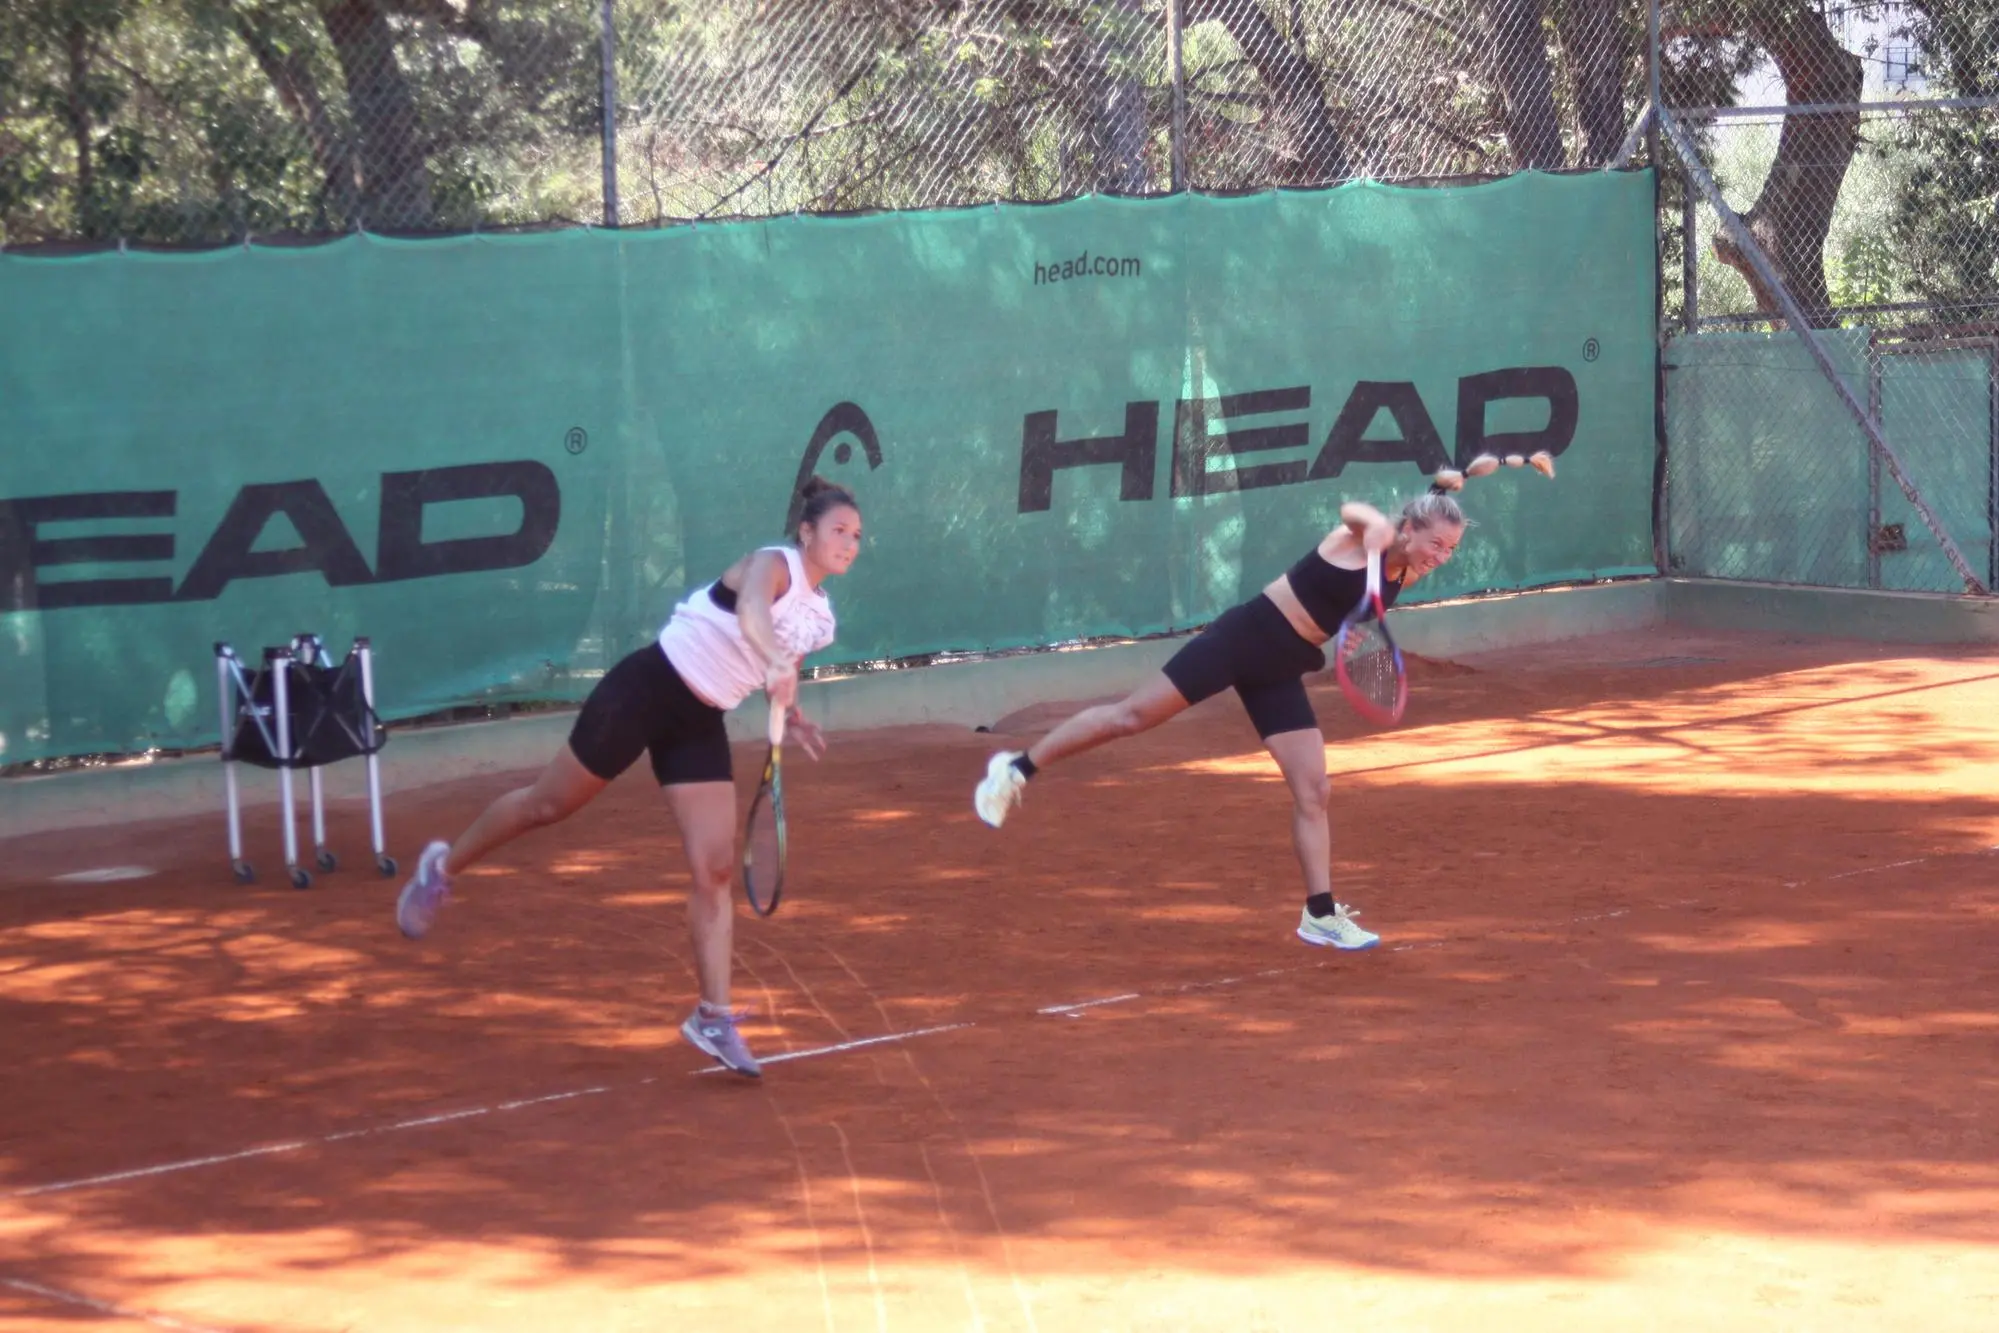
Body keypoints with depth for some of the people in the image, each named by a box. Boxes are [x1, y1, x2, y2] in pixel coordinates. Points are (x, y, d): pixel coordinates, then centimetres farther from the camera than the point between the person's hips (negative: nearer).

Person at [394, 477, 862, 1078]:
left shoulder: (821, 614, 6)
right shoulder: (773, 565, -17)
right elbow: (752, 612, -41)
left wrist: (789, 715, 2)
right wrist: (777, 669, -59)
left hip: (699, 722, 7)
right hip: (648, 686, -7)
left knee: (716, 870, -3)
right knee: (547, 805, 9)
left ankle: (713, 1018, 2)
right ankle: (444, 866, 35)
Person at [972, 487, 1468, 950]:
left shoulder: (1404, 575, 2)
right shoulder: (1364, 539, -17)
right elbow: (1354, 512, -41)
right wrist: (1376, 531, -58)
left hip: (1280, 670, 7)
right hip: (1248, 635, -7)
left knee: (1313, 789, 0)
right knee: (1132, 715, -1)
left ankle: (1320, 914, 5)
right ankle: (1018, 766, 14)